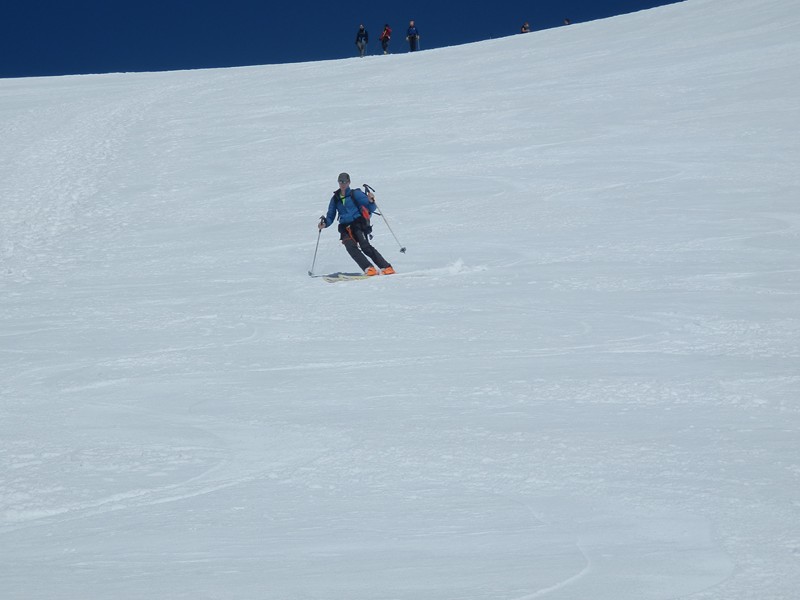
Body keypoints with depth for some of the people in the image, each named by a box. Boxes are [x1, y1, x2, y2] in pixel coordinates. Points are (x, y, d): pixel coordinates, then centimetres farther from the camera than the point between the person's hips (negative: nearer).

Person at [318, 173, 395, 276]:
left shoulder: (355, 194, 5)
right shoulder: (335, 199, 18)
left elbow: (371, 209, 1)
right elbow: (330, 216, 21)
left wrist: (371, 201, -21)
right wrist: (325, 223, 1)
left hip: (358, 224, -4)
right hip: (345, 228, 4)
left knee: (365, 246, -23)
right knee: (350, 247, -24)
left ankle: (386, 268, -25)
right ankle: (369, 269, -29)